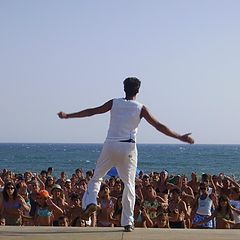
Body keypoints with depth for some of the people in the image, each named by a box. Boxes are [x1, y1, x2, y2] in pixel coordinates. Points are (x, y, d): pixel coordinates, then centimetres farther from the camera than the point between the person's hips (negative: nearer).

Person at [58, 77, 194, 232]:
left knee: (97, 177, 16)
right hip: (128, 148, -1)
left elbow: (92, 111, 8)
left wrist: (67, 116, 17)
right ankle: (128, 222, 2)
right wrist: (180, 137, 7)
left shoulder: (114, 103, 6)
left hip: (110, 145, 1)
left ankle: (90, 201, -10)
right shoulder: (141, 108, 3)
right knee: (129, 184, 7)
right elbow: (159, 126, 1)